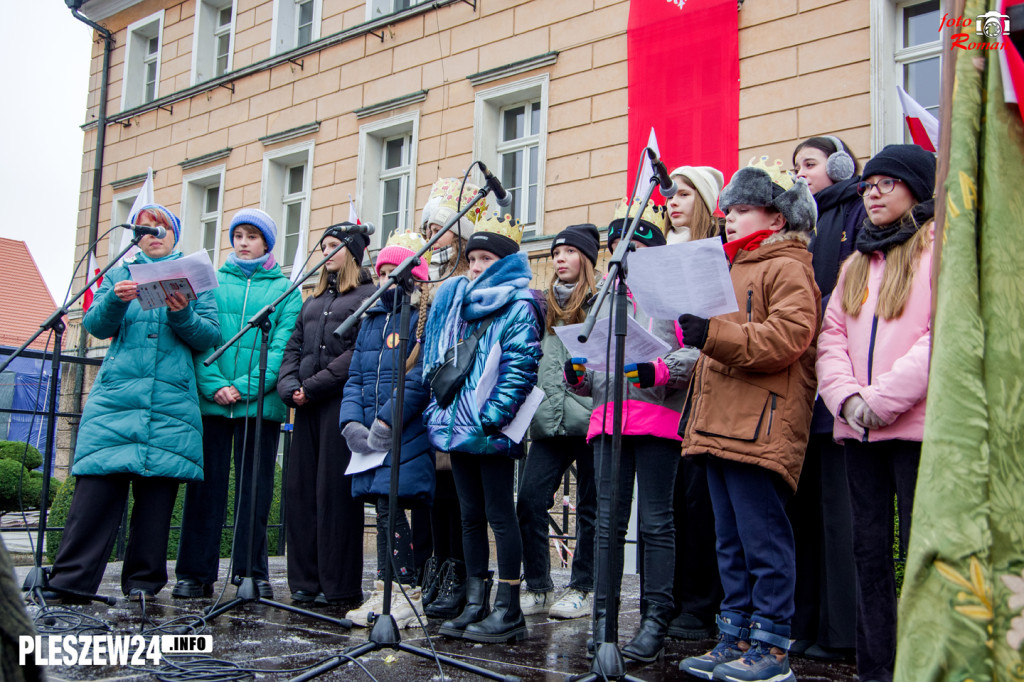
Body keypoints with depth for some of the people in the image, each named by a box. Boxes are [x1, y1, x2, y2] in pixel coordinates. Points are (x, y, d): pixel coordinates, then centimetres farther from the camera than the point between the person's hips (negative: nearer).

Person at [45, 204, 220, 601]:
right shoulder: (119, 274, 19)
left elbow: (210, 336, 6)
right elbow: (95, 326, 6)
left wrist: (183, 314, -13)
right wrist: (115, 300, -15)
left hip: (172, 401, 0)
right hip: (116, 395, 0)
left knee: (157, 486, -2)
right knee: (98, 484, -9)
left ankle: (143, 581, 7)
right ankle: (71, 581, -6)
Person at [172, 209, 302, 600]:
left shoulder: (284, 289, 9)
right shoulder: (211, 282, 14)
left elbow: (282, 347, -2)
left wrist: (245, 387, -13)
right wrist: (214, 385, -12)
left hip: (260, 403, -1)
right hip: (210, 400, 1)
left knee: (255, 487, 2)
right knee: (206, 484, 2)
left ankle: (252, 573, 10)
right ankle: (195, 573, 9)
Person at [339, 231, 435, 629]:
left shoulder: (425, 319, -4)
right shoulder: (371, 319, 19)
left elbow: (420, 380, -15)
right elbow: (355, 376, 15)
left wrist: (386, 421, -19)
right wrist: (351, 421, -1)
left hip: (408, 433, -7)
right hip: (370, 435, 7)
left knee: (390, 505, -11)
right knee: (383, 507, 8)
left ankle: (408, 594, -4)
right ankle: (385, 592, 14)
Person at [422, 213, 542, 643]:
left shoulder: (518, 306, -5)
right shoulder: (455, 298, 19)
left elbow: (519, 366, -14)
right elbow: (436, 359, 24)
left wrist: (492, 416, -21)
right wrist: (439, 405, 16)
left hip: (491, 430, -8)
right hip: (457, 423, 8)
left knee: (500, 514, -4)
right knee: (470, 514, 11)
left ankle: (508, 611, 2)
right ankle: (475, 604, 18)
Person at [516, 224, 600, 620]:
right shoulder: (547, 306, 18)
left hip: (590, 419, -5)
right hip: (549, 422, 5)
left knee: (589, 508, 4)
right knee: (530, 501, -3)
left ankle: (583, 589, 15)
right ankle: (538, 588, 8)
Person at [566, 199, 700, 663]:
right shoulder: (607, 297, 23)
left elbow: (695, 351, -8)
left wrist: (660, 370, -23)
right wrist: (578, 374, 8)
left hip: (657, 419, -5)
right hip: (607, 417, 6)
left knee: (656, 521, -1)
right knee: (608, 521, 6)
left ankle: (655, 620, 6)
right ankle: (603, 616, 12)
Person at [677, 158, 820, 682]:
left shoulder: (788, 267, -5)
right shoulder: (735, 268, 24)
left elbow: (787, 337, -20)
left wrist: (712, 335, -24)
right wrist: (694, 410, 25)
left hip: (760, 427, -10)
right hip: (721, 424, 10)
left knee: (764, 541, -5)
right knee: (731, 544, 12)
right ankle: (735, 639, 19)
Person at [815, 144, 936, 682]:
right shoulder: (857, 263, 21)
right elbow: (832, 335, 13)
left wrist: (883, 398, -15)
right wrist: (847, 396, -5)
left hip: (919, 424, -6)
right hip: (858, 429, 6)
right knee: (869, 549, 9)